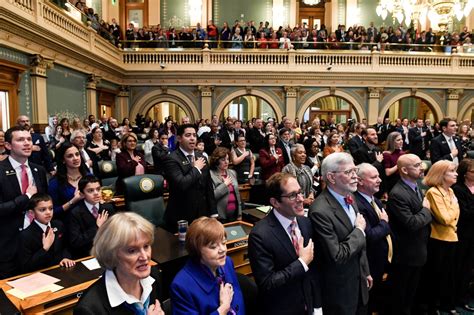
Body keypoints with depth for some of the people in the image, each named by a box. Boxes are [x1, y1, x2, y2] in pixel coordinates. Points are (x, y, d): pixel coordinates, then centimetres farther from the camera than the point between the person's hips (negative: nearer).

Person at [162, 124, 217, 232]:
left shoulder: (201, 158, 8)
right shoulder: (171, 159, -13)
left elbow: (208, 187, 11)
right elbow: (181, 184, -29)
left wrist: (213, 213, 8)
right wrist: (196, 168, -14)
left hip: (202, 215, 6)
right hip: (180, 218, -5)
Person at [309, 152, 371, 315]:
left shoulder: (349, 197, 0)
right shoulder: (320, 211, -29)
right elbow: (336, 256, -28)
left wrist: (365, 271, 16)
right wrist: (359, 230, -18)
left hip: (358, 281, 7)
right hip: (339, 291, -7)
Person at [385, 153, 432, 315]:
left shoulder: (416, 187, 5)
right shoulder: (397, 194, -26)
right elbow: (411, 224, -29)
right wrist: (426, 209, -15)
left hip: (418, 250, 9)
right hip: (405, 253, -9)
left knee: (411, 291, 24)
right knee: (399, 293, 11)